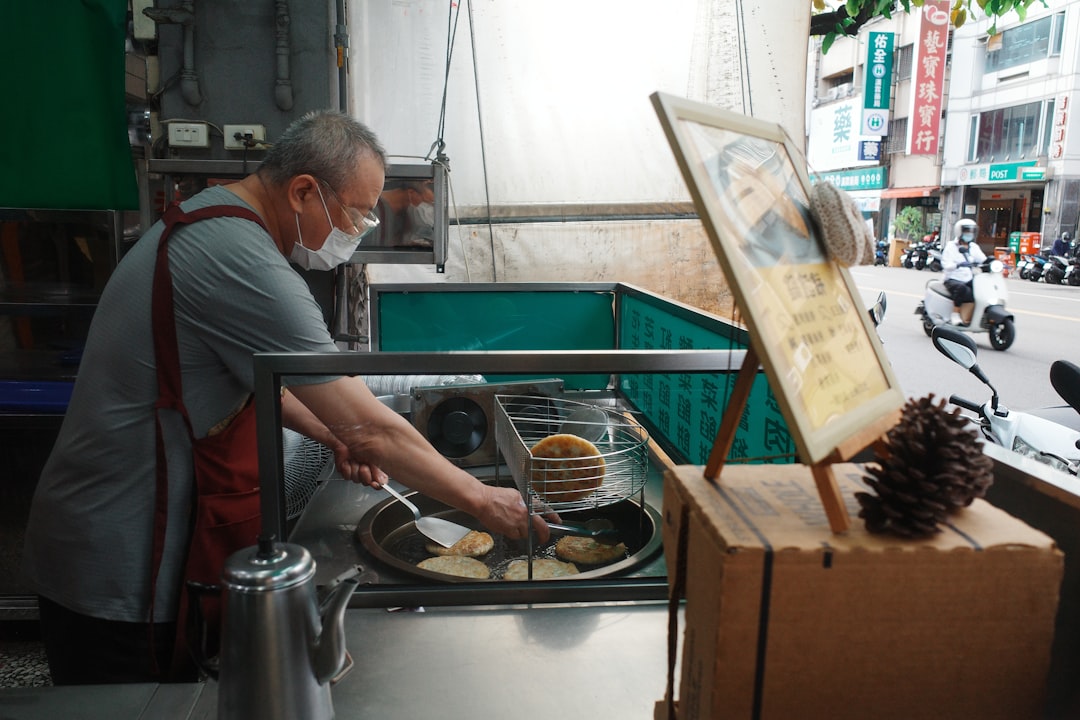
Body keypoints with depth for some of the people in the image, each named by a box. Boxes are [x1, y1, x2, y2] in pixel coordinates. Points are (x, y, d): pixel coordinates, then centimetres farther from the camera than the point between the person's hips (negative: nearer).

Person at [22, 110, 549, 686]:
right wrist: (479, 499, -14)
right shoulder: (244, 265, -28)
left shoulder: (207, 220, 5)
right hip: (120, 573, -9)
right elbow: (370, 429, -26)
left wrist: (329, 432, 5)